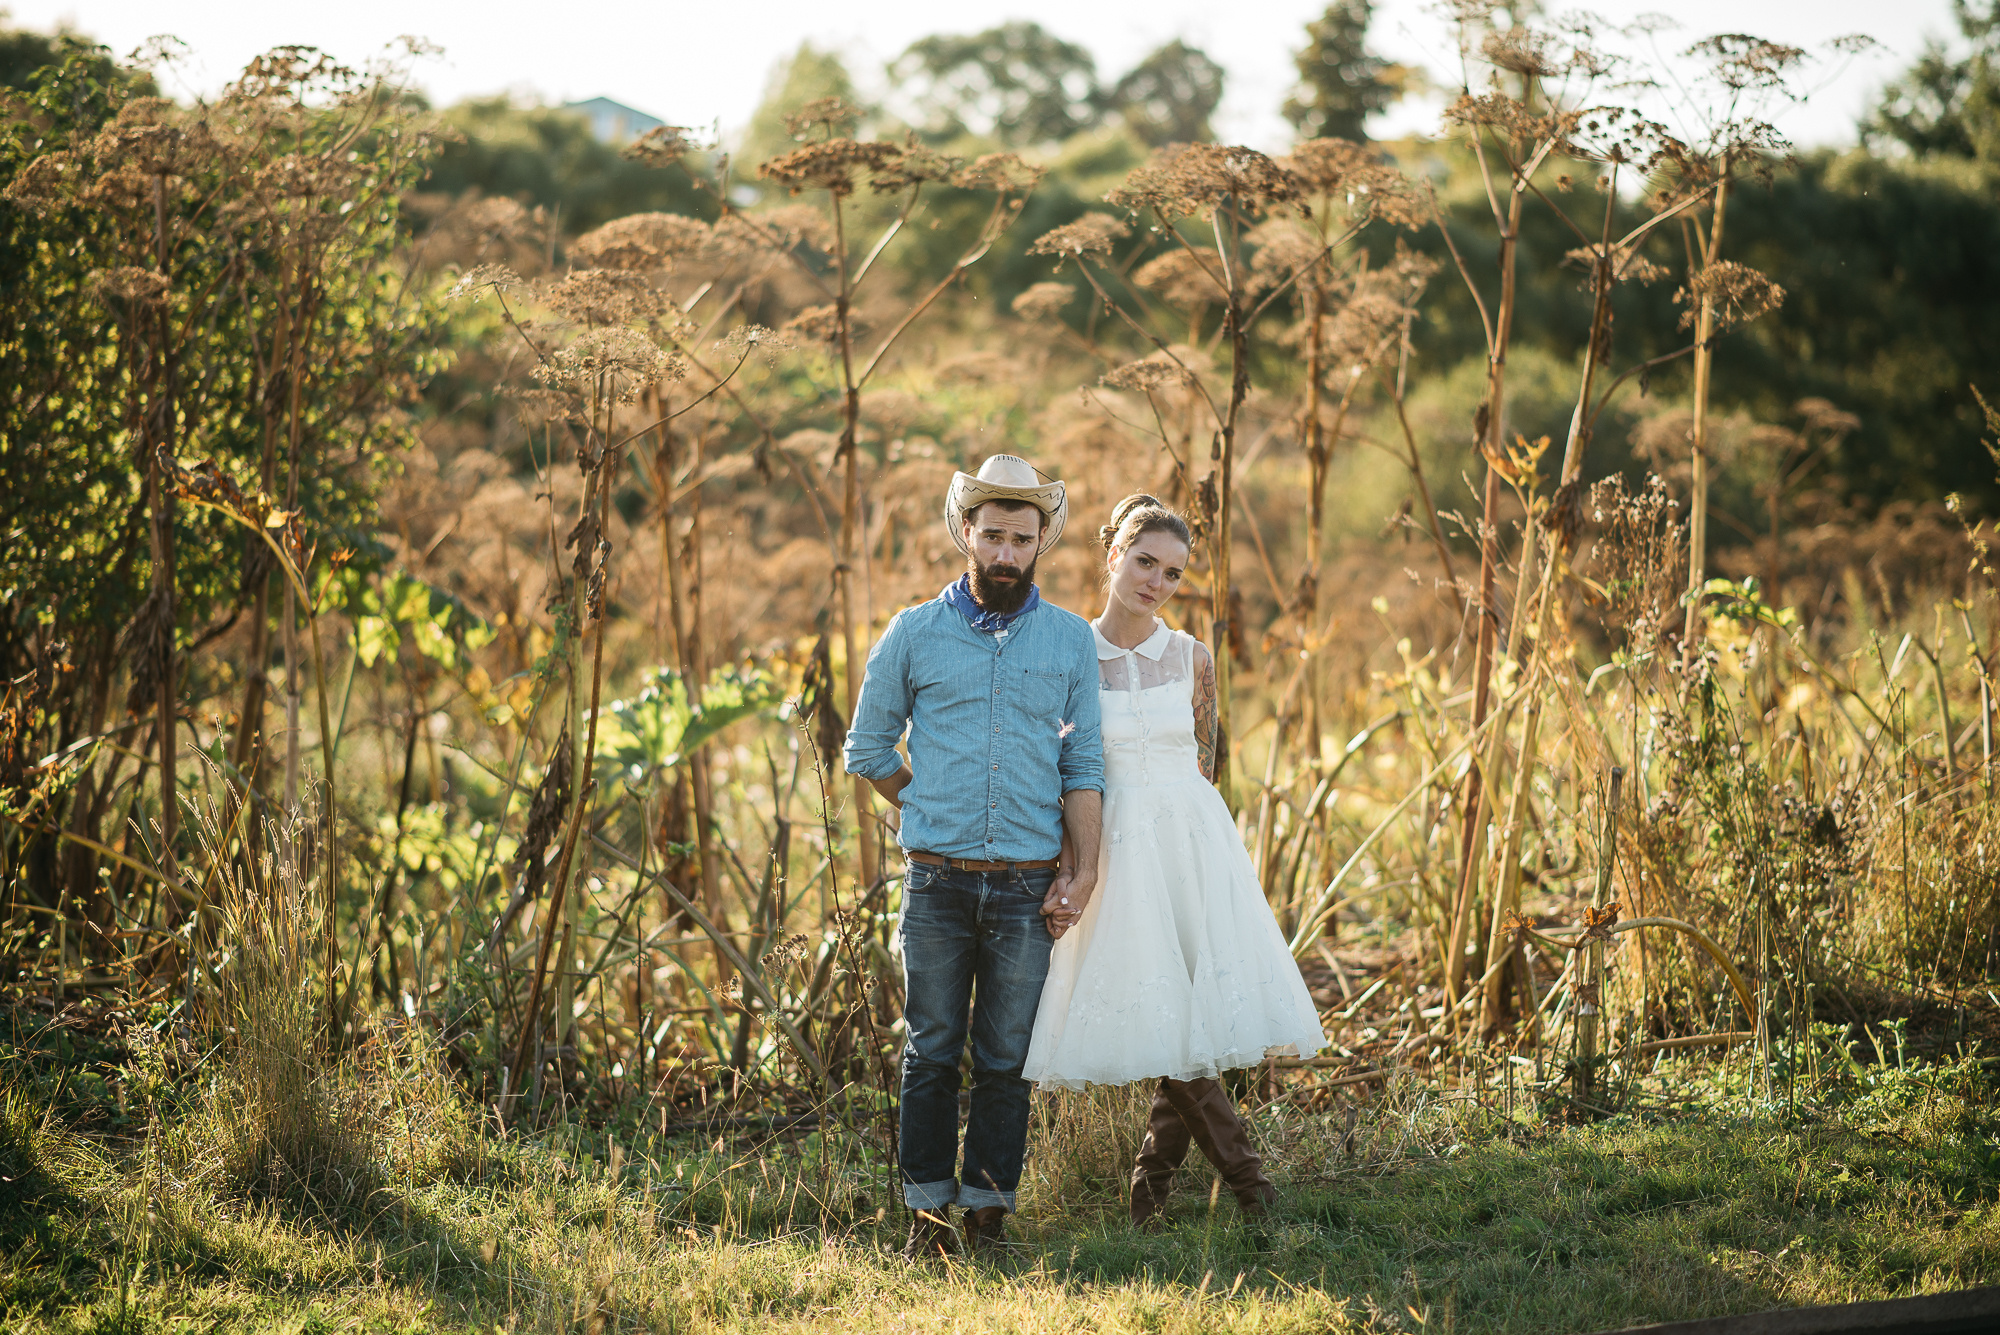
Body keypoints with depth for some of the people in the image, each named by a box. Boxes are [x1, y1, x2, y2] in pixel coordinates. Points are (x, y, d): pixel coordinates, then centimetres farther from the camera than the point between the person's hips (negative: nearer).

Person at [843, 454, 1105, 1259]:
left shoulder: (1071, 641, 7)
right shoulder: (916, 634, 5)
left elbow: (1083, 764, 6)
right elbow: (868, 749, 13)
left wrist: (1085, 868, -4)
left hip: (1026, 889, 0)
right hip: (938, 883, 0)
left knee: (1006, 1061, 3)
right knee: (932, 1053, 3)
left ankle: (988, 1214, 10)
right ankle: (928, 1213, 9)